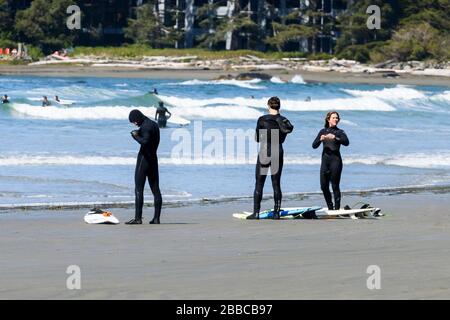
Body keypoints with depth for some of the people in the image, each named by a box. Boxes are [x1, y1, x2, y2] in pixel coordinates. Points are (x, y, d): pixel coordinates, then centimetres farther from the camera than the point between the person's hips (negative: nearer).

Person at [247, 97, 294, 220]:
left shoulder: (262, 120, -7)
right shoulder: (284, 121, -1)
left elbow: (257, 138, 1)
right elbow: (282, 139, 8)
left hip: (264, 153, -3)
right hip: (278, 153, 3)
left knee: (259, 184, 2)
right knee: (276, 184, 7)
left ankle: (256, 213, -3)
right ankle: (277, 212, 4)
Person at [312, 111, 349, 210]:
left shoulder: (339, 132, 3)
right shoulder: (323, 131, 13)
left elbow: (346, 142, -16)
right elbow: (314, 146, 8)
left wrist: (335, 138, -26)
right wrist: (320, 139, -11)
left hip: (336, 160, -4)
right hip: (325, 160, 4)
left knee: (335, 185, -6)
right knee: (324, 186, 3)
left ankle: (337, 208, -2)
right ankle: (330, 207, 16)